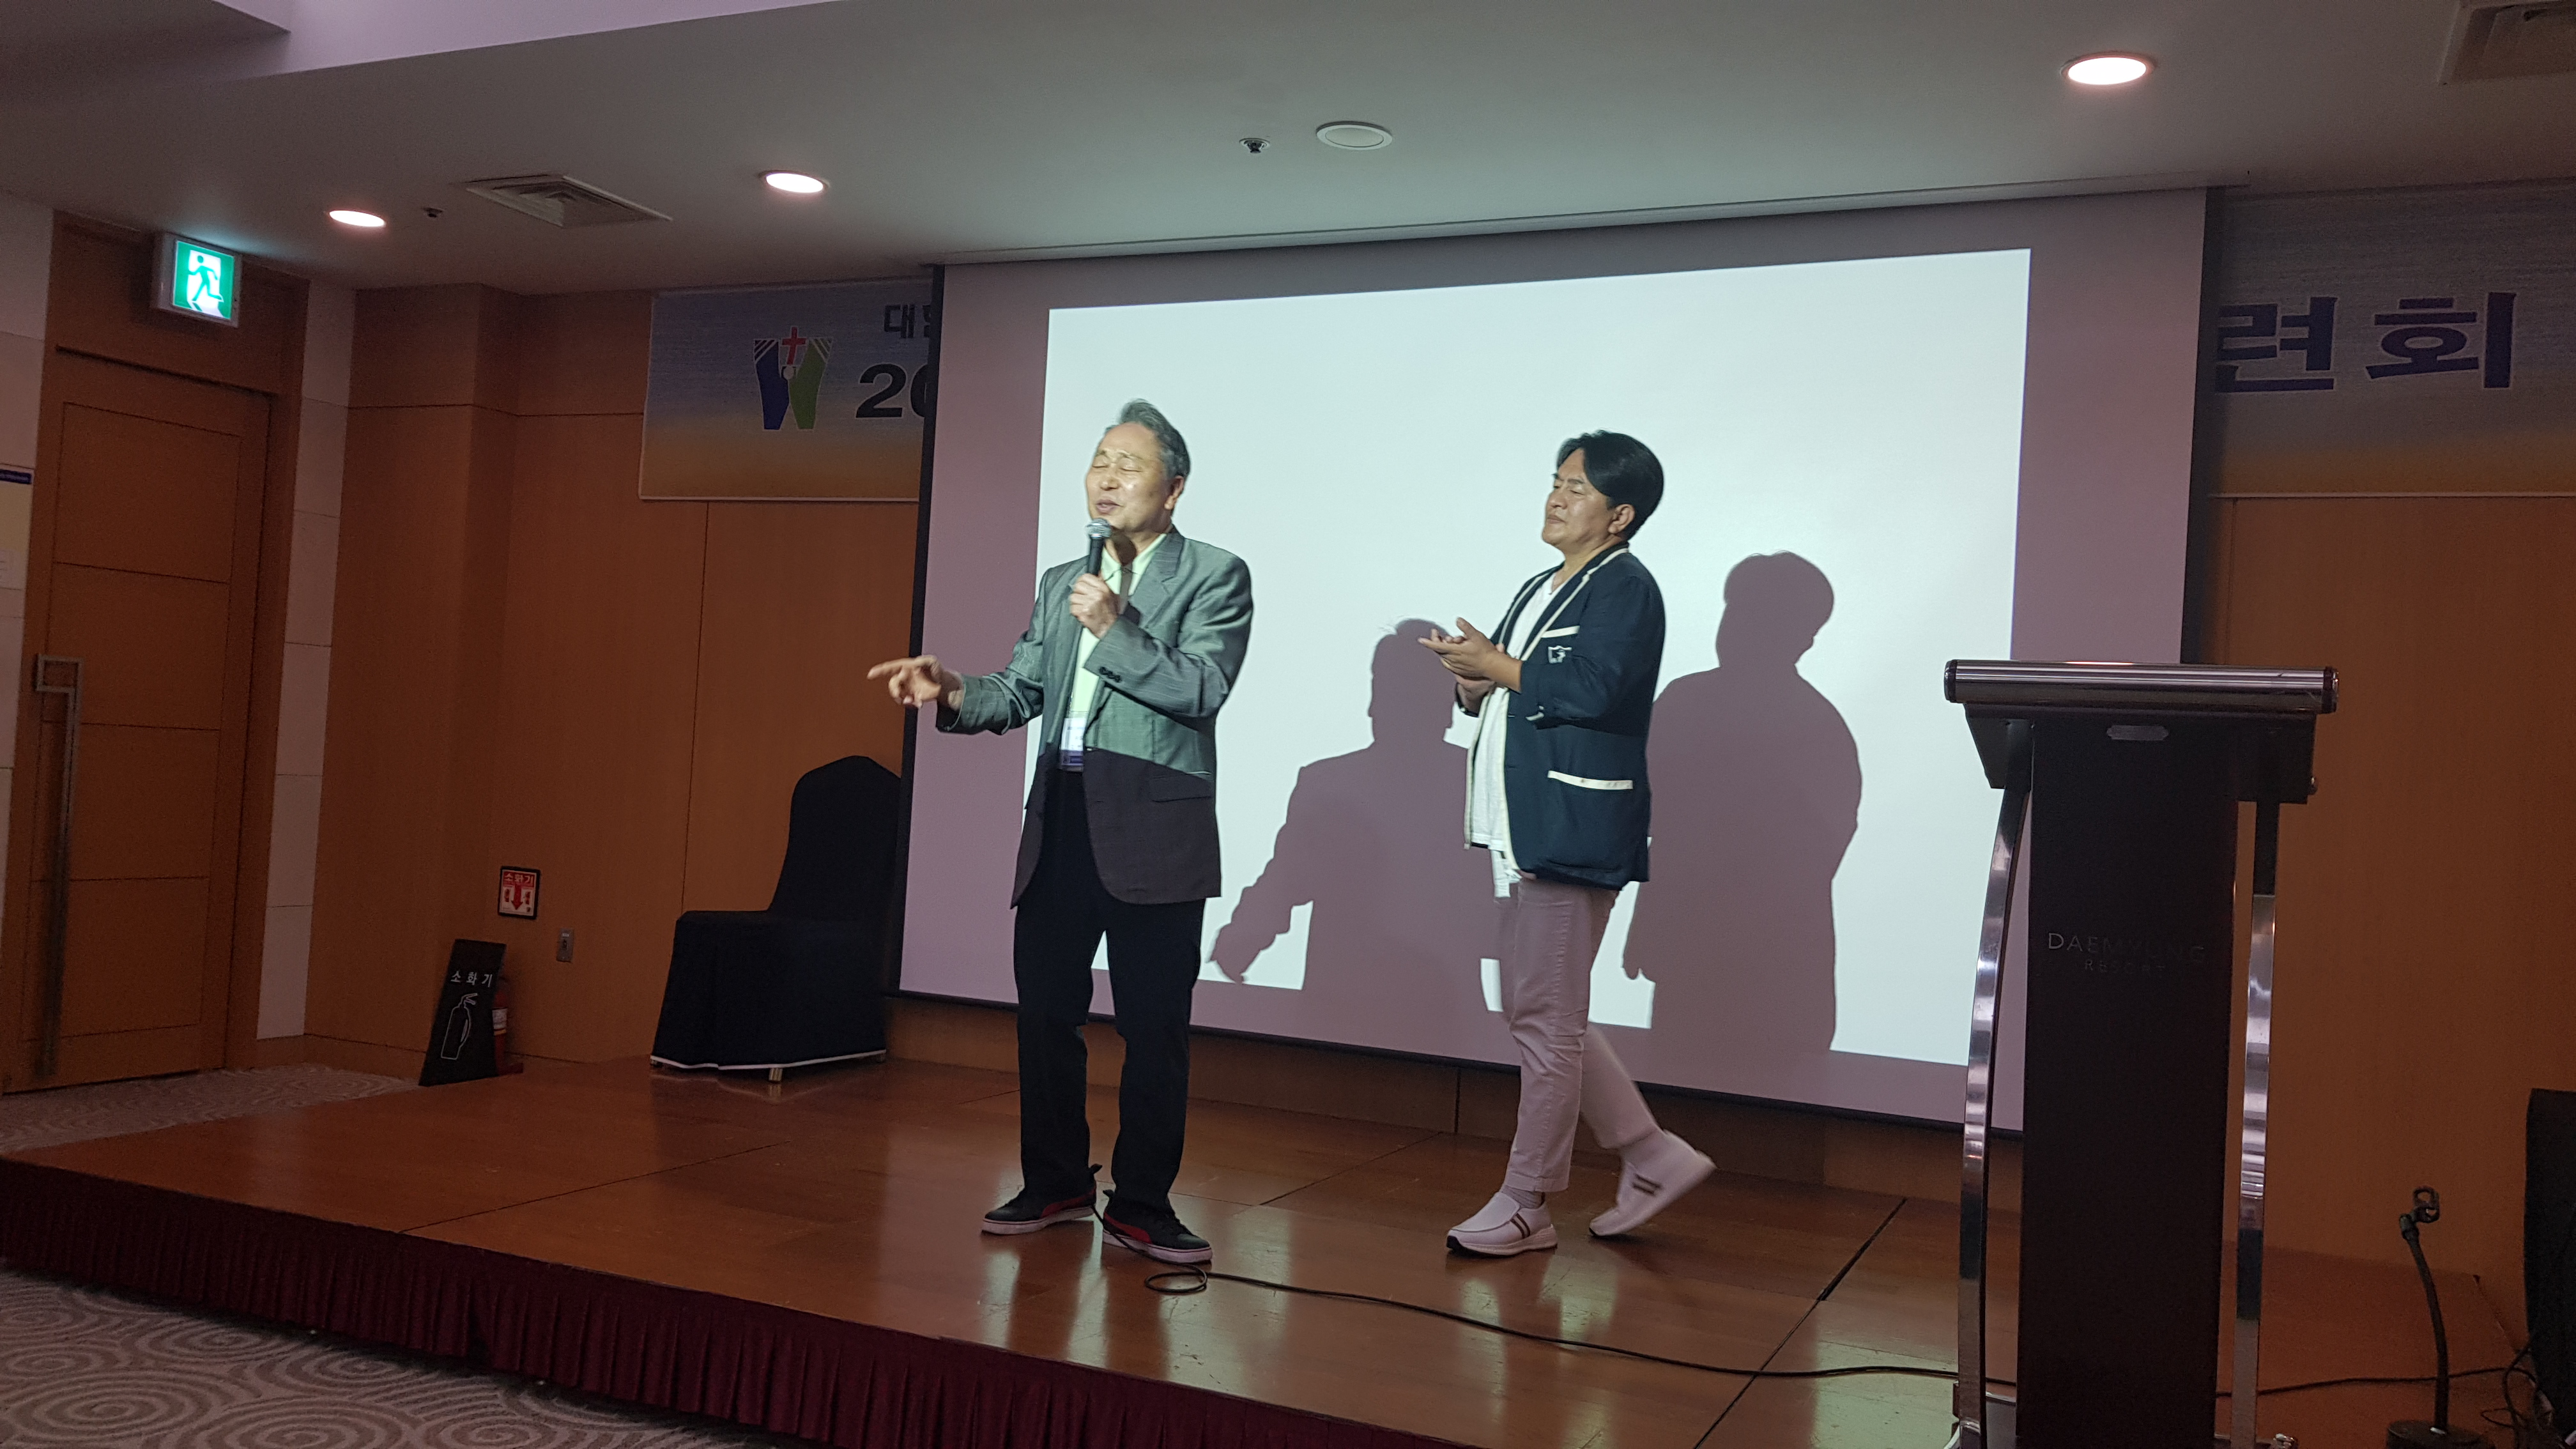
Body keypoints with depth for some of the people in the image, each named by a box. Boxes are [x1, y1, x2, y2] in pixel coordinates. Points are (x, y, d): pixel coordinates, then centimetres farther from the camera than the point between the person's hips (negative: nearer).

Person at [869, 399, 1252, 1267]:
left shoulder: (1215, 578, 0)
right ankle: (1055, 1185, 25)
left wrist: (1115, 627, -19)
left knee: (1154, 1024, 0)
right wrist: (950, 693, -4)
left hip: (1153, 828, -5)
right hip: (1060, 820, 6)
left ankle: (1140, 1204, 13)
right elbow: (1019, 693, 15)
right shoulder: (1061, 583, 18)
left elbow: (1202, 691, -13)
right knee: (1044, 1009, 10)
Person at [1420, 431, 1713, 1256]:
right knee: (1535, 1016, 13)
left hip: (1572, 834, -10)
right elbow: (1498, 698, 21)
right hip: (1519, 830, 10)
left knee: (1548, 1021, -3)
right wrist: (1474, 684, -2)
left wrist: (1495, 665, -12)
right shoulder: (1541, 591, 21)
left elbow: (1591, 687, -23)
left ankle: (1525, 1207, 8)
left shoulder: (1625, 588, -8)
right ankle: (1653, 1157, 24)